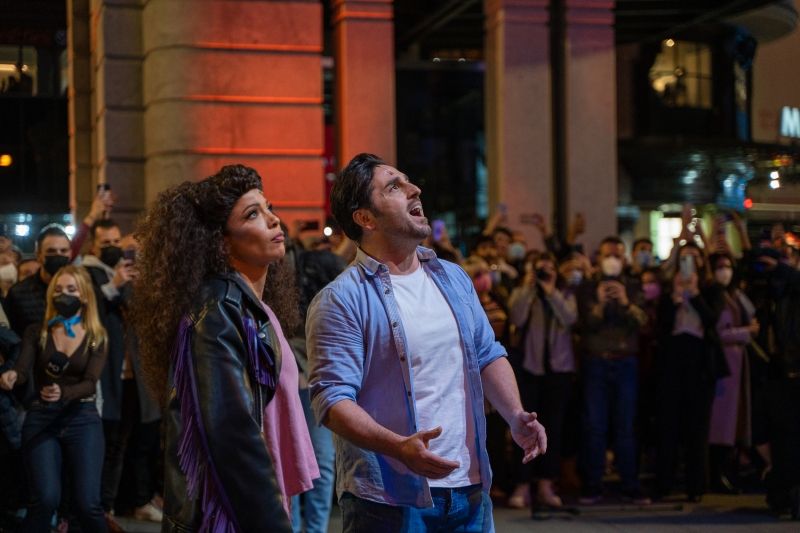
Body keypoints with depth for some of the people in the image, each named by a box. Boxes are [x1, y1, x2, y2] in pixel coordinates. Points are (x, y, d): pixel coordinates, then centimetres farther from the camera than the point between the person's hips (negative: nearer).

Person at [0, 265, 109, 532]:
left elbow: (90, 383, -11)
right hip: (41, 419, 0)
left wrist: (63, 393, -33)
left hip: (83, 419, 0)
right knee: (47, 498, -16)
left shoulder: (96, 337, 2)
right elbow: (23, 369, -10)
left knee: (87, 503, -10)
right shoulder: (36, 332, 4)